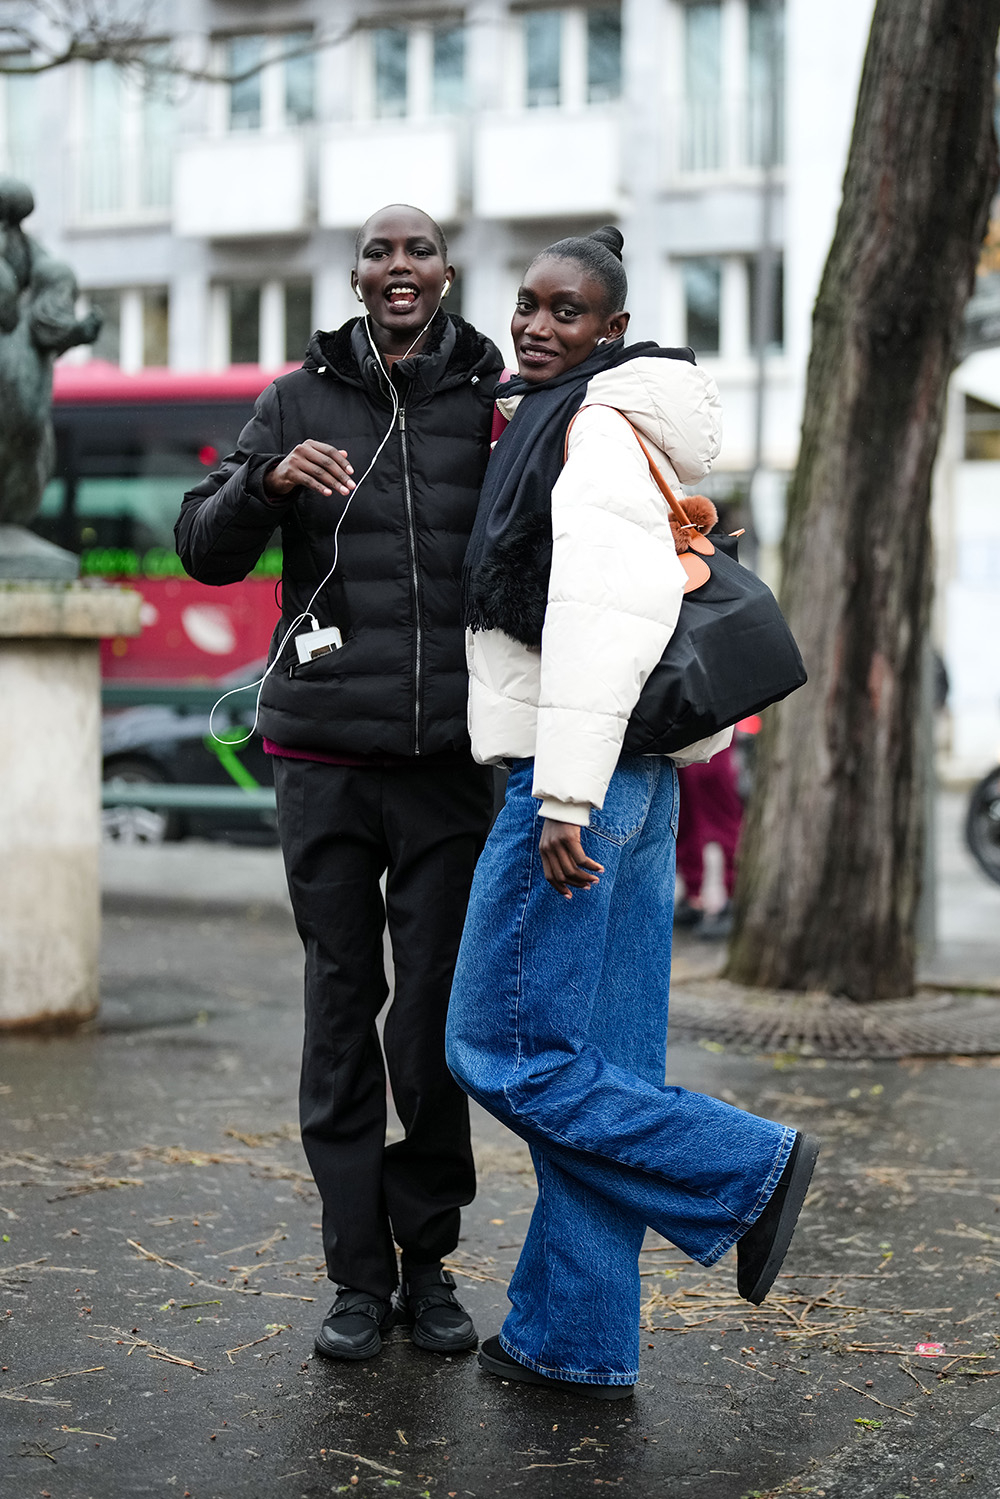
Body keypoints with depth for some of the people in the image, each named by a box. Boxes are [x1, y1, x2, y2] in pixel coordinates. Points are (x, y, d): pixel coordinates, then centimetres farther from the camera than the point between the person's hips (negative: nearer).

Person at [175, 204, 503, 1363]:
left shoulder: (496, 402, 6)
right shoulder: (300, 402, 7)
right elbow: (205, 550, 1)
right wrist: (268, 481, -17)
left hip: (450, 755, 0)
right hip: (324, 753, 0)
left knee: (436, 1018, 1)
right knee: (341, 1012, 4)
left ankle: (428, 1263, 18)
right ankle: (358, 1277, 12)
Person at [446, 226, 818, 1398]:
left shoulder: (598, 428, -10)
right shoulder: (541, 428, 21)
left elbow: (610, 611, -21)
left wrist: (565, 796, -25)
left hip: (576, 782, -10)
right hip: (631, 786, 10)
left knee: (506, 1052, -6)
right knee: (598, 1068, 8)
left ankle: (748, 1170, 0)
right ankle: (574, 1341, 13)